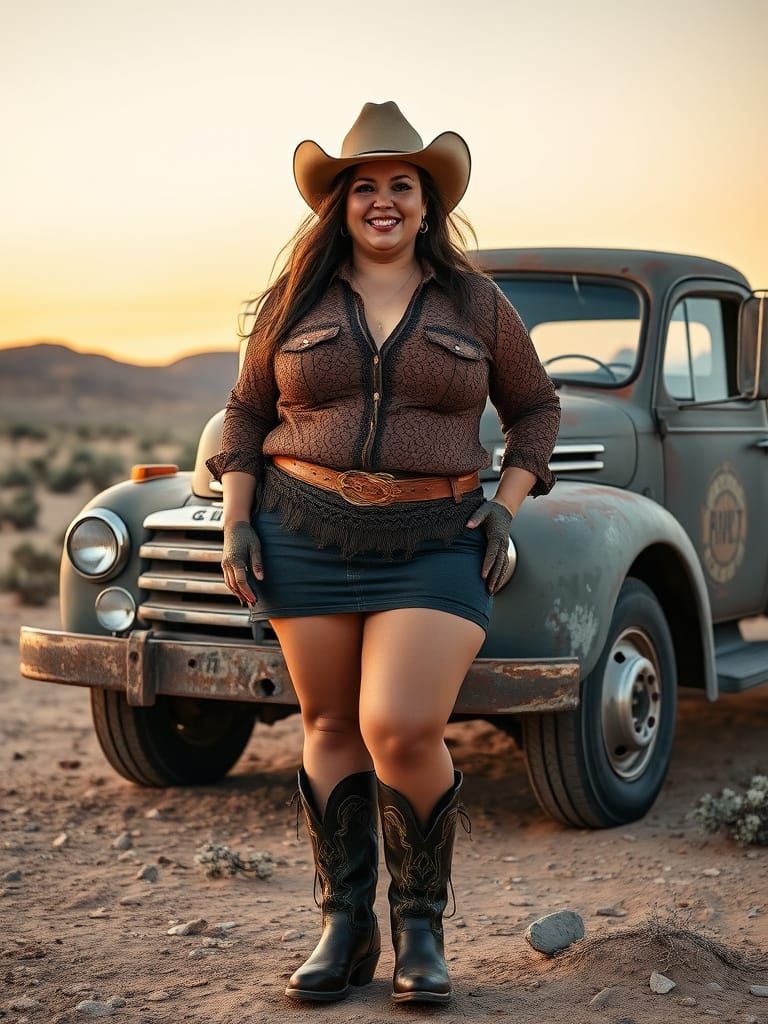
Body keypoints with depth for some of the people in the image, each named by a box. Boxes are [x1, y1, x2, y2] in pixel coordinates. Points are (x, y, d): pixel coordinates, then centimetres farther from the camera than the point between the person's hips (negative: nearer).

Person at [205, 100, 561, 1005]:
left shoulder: (475, 302, 7)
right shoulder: (295, 301, 8)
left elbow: (535, 407, 15)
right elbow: (245, 413, 13)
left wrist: (507, 503, 3)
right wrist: (235, 523, 3)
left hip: (435, 545, -2)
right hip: (306, 536, 2)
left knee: (402, 731, -14)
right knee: (331, 727, 6)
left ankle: (421, 923, 8)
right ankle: (344, 927, 20)